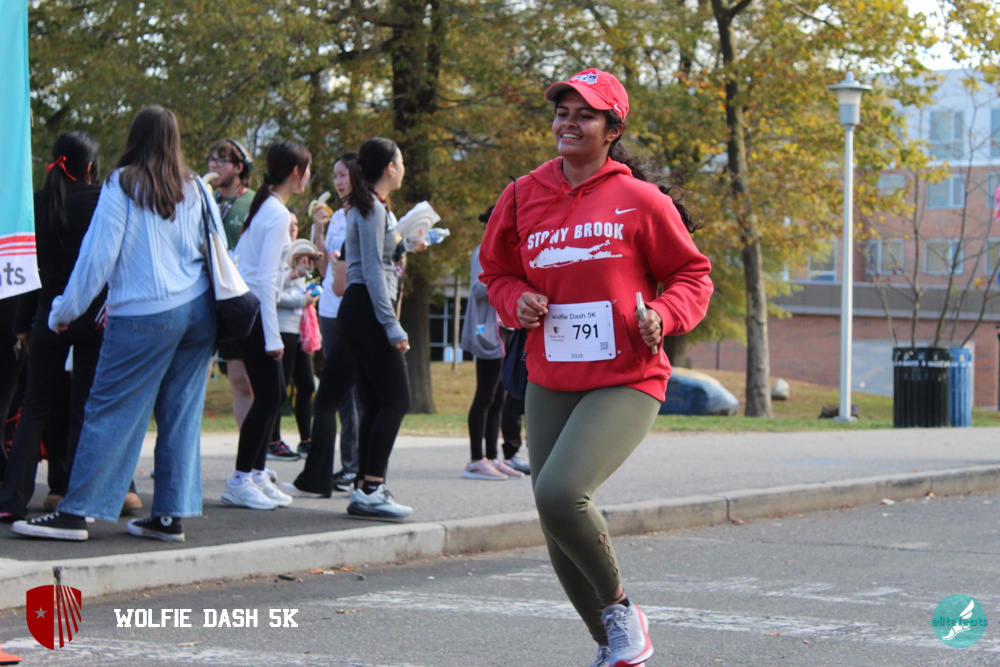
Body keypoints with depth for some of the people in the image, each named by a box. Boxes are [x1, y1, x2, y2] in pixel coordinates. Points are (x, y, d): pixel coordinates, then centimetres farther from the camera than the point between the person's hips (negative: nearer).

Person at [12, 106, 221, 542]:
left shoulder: (122, 185, -5)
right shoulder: (195, 188, 9)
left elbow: (99, 253, -7)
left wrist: (65, 311, 0)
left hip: (144, 314, -5)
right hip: (199, 310, 5)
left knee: (111, 411, -3)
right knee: (181, 412, 7)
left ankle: (77, 512, -4)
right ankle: (171, 514, 6)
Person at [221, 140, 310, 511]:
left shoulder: (263, 206, 13)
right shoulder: (278, 214, -15)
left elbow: (238, 260, 17)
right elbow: (265, 278, -19)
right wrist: (272, 336, -19)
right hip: (255, 311, -10)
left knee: (274, 392, 12)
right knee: (268, 395, -6)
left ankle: (256, 474, 16)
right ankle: (240, 482, -3)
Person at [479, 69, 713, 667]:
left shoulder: (639, 200, -5)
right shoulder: (524, 197, 6)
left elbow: (692, 273, 6)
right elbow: (497, 271, 19)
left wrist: (663, 315, -13)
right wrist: (516, 300, -2)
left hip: (626, 382, -5)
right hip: (549, 385, 5)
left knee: (560, 493, -25)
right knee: (558, 529, 8)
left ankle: (621, 607, 0)